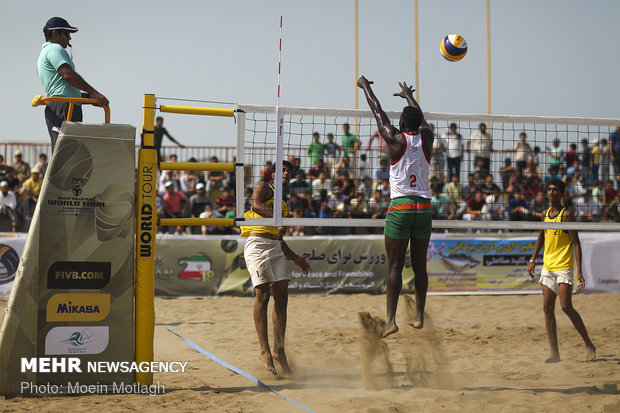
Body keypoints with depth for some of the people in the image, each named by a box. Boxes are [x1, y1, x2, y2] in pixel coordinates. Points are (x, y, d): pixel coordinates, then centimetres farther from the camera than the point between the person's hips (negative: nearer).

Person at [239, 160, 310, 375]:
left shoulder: (283, 204, 28)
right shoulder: (263, 187, 7)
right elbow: (255, 205, -15)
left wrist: (295, 258, 25)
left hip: (275, 248, 8)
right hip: (257, 244, -8)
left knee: (281, 296, -1)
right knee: (263, 294, -12)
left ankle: (278, 349, 1)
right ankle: (264, 350, -10)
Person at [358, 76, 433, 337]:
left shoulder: (396, 139, -5)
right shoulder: (426, 138, 5)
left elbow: (378, 112, 10)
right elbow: (420, 117, 26)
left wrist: (365, 86, 26)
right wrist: (408, 95, 46)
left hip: (400, 208, -4)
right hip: (424, 207, 4)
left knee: (395, 266, -3)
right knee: (419, 264, 11)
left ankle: (391, 319, -9)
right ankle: (419, 316, 16)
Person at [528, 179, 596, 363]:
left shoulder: (566, 214, -9)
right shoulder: (546, 214, 10)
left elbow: (576, 243, -11)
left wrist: (579, 272, -16)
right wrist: (533, 260, 19)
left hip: (564, 267, -7)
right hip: (547, 267, 7)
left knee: (566, 306, -14)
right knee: (547, 309, 1)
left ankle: (589, 345, 1)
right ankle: (554, 353, 5)